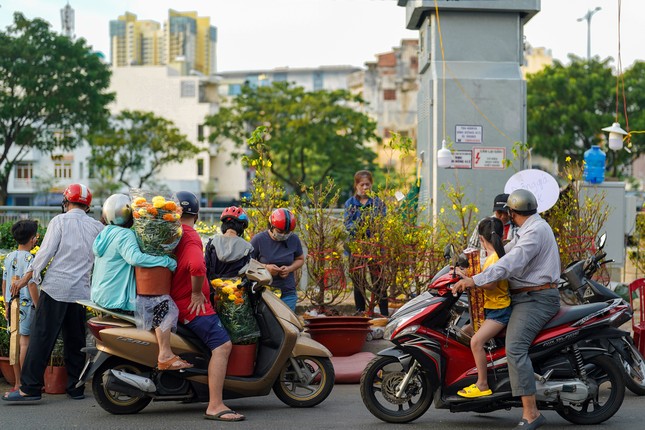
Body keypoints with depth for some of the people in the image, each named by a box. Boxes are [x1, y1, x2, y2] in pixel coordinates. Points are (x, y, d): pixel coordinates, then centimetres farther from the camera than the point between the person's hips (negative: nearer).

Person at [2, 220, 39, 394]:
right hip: (26, 305, -7)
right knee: (25, 342, -4)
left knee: (15, 342, 10)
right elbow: (31, 285, -16)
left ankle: (17, 383, 15)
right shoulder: (29, 258, -13)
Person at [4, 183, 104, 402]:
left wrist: (27, 277, 1)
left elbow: (45, 252, -6)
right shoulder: (97, 227, 8)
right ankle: (76, 388, 14)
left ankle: (30, 388, -6)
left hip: (55, 288, -4)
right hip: (81, 291, 4)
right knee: (76, 342, 11)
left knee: (41, 338, -3)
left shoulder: (60, 221, -3)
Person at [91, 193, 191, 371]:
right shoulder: (125, 234, -15)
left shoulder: (105, 233, 16)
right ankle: (165, 357, -23)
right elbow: (135, 258, -33)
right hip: (117, 299, -10)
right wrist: (167, 261, -27)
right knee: (165, 304, -16)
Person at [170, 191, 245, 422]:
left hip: (177, 299, 10)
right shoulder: (191, 237, -16)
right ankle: (215, 406, -26)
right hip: (192, 305, -10)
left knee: (221, 345, 26)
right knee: (222, 345, -19)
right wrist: (197, 293, -21)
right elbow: (197, 266, -35)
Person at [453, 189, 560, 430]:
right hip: (526, 296, 11)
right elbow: (504, 252, 25)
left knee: (515, 348, -26)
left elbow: (510, 264, -26)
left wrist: (475, 280, -28)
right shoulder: (531, 228, 19)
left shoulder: (535, 231, -15)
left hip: (535, 299, -11)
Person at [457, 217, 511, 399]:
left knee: (476, 341, -22)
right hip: (490, 309, 11)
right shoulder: (495, 255, 13)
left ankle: (482, 385, -20)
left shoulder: (495, 257, -17)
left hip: (499, 310, -11)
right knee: (464, 332, 17)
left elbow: (490, 284, -25)